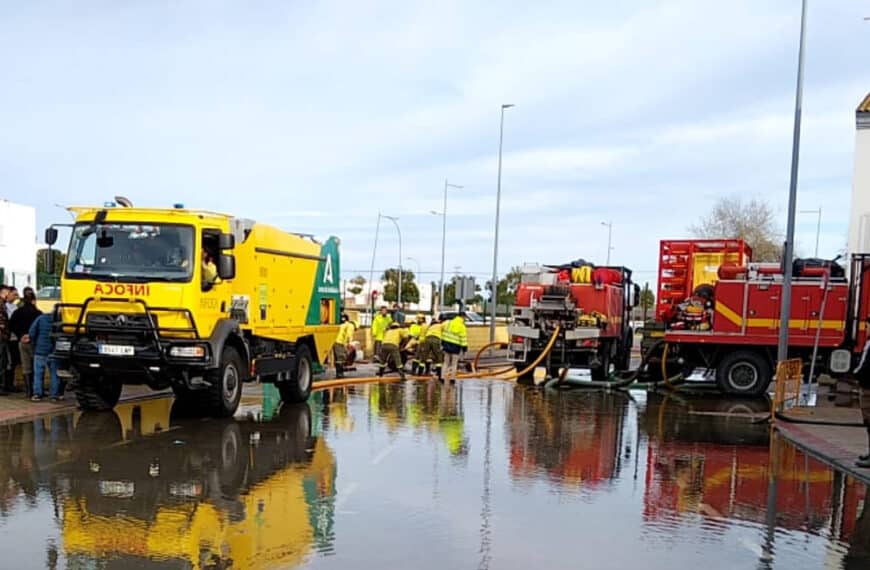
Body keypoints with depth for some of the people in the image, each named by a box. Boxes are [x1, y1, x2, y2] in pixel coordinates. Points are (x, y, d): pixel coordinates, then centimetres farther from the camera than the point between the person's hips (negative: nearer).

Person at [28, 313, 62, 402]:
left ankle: (37, 394, 4)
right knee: (55, 374, 7)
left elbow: (32, 333, -6)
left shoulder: (40, 318, -5)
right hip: (53, 353, 0)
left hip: (40, 351, 0)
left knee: (38, 374, 7)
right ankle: (55, 395, 7)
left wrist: (34, 344, 9)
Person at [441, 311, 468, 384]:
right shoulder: (462, 327, -13)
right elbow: (463, 339, -14)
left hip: (447, 344, 4)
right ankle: (452, 379, 8)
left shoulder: (449, 323, 3)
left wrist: (442, 343, 17)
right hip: (456, 346, -4)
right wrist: (464, 348, -7)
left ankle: (443, 377, 8)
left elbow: (444, 333, 9)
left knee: (446, 362, 12)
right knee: (454, 363, 8)